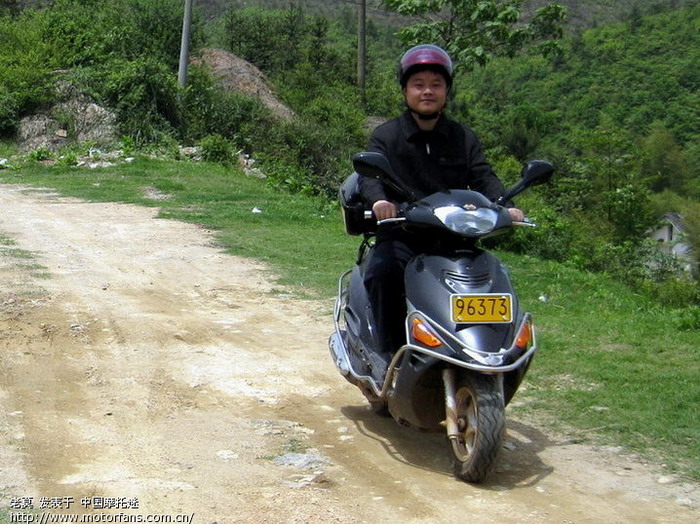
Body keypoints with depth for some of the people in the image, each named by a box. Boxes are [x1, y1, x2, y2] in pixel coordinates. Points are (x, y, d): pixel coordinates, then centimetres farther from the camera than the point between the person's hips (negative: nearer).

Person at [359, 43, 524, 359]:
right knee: (382, 270, -33)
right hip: (401, 237, -2)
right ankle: (392, 351, -19)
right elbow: (369, 171, -9)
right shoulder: (386, 136, 7)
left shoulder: (464, 139, 16)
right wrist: (378, 199, -34)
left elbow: (483, 177, 3)